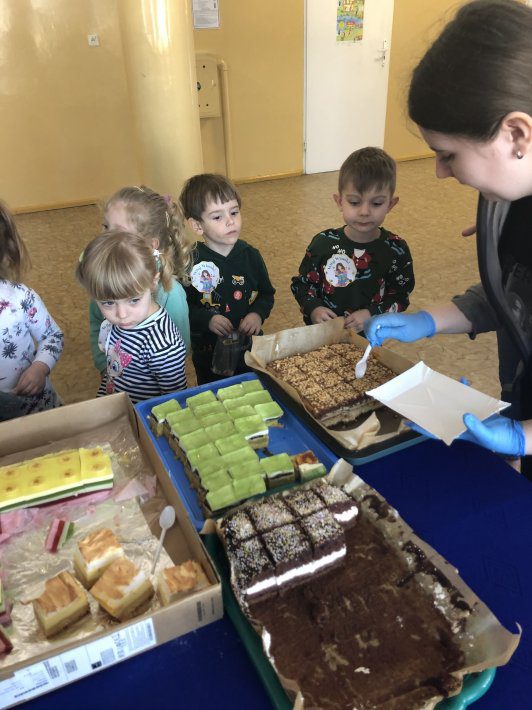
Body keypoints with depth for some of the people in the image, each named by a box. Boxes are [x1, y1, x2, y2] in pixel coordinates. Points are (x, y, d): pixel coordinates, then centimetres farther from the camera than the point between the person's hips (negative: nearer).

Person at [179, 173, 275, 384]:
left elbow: (267, 294, 4)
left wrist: (258, 313, -14)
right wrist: (207, 319, -26)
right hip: (209, 353, -2)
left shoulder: (250, 255, -6)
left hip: (250, 348, 3)